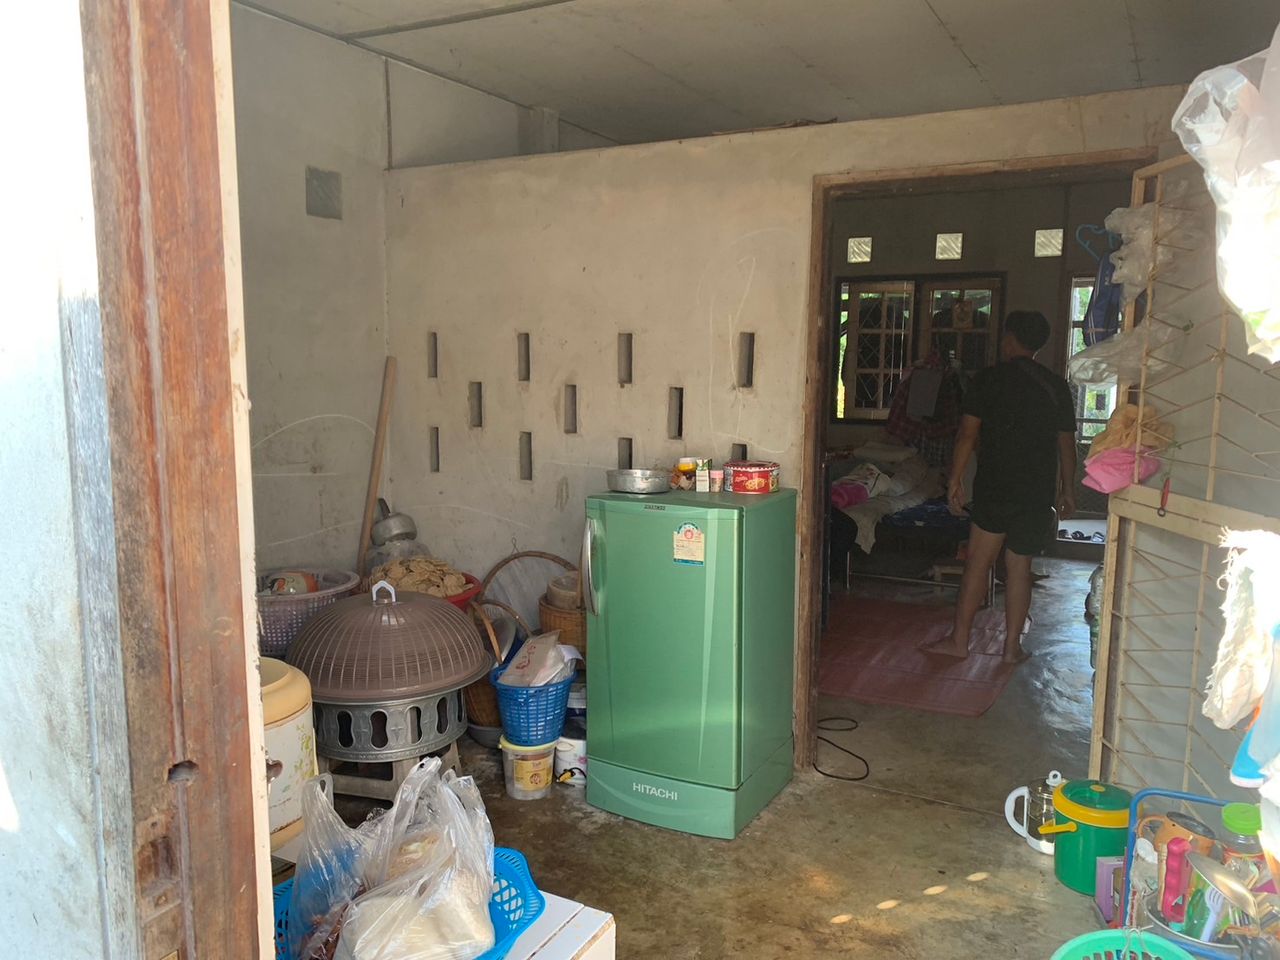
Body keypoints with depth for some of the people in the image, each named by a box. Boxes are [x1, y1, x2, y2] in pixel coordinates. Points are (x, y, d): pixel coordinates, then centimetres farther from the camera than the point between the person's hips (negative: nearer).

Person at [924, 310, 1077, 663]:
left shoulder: (988, 379, -4)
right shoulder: (1056, 387, 5)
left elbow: (967, 433, -7)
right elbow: (1066, 444, 9)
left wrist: (955, 479, 0)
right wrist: (1067, 491, 18)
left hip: (994, 488, -2)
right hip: (1038, 492, 3)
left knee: (977, 563, 4)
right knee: (1019, 567, 9)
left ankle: (959, 640, 8)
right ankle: (1012, 646, 14)